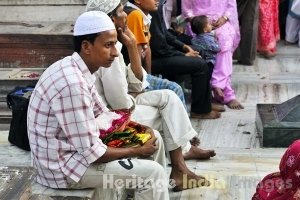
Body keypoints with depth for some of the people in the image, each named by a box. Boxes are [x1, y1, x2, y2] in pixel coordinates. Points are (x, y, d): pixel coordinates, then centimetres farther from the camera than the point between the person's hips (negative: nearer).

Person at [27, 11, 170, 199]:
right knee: (152, 173, -14)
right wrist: (137, 151, -12)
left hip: (77, 145, 9)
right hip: (64, 166, -9)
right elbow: (92, 153, -25)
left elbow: (102, 113, 14)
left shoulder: (77, 69, 0)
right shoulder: (72, 84, -29)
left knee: (153, 139, 13)